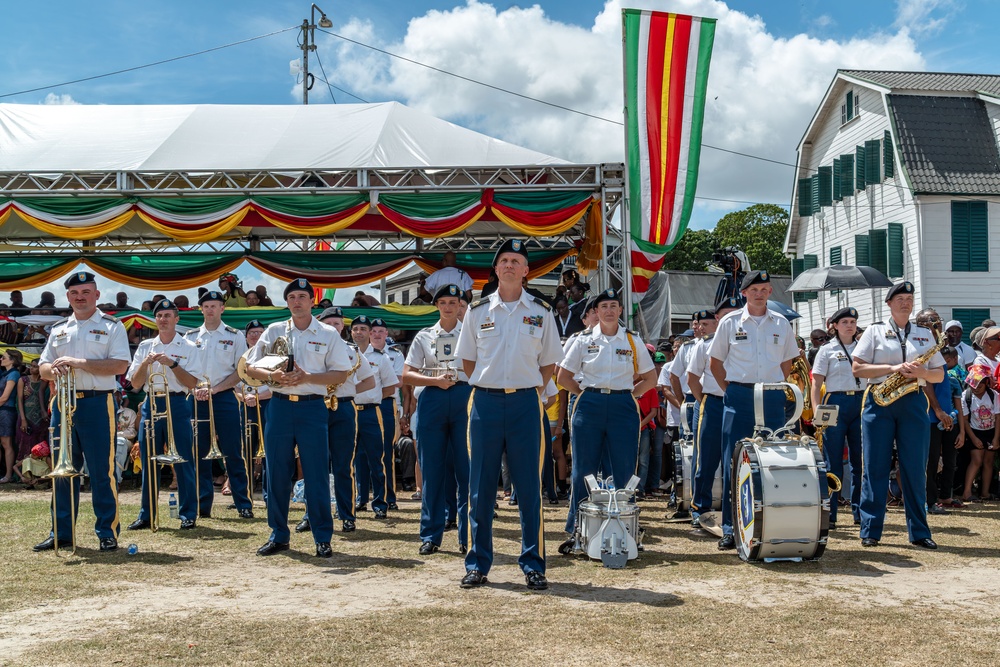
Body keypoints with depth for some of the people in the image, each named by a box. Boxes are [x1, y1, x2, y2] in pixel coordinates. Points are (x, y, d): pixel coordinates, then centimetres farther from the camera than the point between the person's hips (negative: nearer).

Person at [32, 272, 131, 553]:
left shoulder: (111, 326, 1)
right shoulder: (59, 329, 16)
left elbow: (120, 365, -11)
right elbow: (42, 367, 15)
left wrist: (79, 363, -17)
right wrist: (53, 370, -9)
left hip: (96, 404, -5)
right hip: (62, 403, 5)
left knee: (101, 471, -2)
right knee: (62, 469, 9)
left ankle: (108, 532, 4)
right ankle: (61, 532, 17)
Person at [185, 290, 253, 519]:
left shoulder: (235, 336, 4)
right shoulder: (190, 336, 10)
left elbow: (240, 371, 0)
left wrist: (214, 390, -11)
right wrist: (195, 389, -9)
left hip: (225, 398, -2)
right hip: (197, 400, 2)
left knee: (233, 454, -2)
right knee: (200, 454, 4)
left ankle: (244, 505, 2)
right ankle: (203, 505, 11)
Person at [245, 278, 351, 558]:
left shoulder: (329, 334, 4)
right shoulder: (274, 331, 10)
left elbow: (341, 374, 0)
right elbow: (251, 366, 8)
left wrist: (307, 377, -14)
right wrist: (272, 375, -13)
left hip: (312, 408, -2)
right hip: (279, 406, 2)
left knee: (317, 474, -2)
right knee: (277, 474, 6)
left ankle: (323, 538, 6)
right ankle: (279, 535, 17)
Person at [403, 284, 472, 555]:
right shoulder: (424, 336, 13)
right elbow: (407, 374, 7)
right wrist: (436, 380, -7)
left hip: (465, 398, -1)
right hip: (432, 400, 1)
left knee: (467, 470, -3)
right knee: (432, 469, 1)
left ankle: (468, 536, 4)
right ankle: (430, 535, 9)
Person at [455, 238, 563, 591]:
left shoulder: (541, 312, 6)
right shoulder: (477, 311, 6)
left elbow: (549, 362, 12)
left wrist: (528, 390, 3)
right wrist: (490, 388, 7)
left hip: (525, 403, 0)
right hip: (486, 402, 1)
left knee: (529, 486, 1)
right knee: (481, 487, 4)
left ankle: (533, 565, 9)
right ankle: (477, 564, 12)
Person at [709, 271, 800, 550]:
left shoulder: (781, 324, 9)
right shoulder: (730, 322, 3)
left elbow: (787, 362, 18)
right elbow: (715, 361, 8)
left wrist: (774, 388, 8)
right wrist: (730, 390, 3)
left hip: (772, 399, 2)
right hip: (739, 397, -2)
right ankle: (730, 528, 3)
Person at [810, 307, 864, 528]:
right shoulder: (827, 350, 3)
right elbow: (816, 385, 0)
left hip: (861, 403, 3)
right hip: (835, 404, -3)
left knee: (860, 461, 5)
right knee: (833, 464, -2)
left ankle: (860, 512, 13)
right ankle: (828, 515, 2)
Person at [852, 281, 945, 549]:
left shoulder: (925, 334, 16)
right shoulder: (875, 331, 8)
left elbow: (940, 375, 14)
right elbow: (857, 368, -1)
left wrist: (922, 372, -8)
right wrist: (893, 368, -13)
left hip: (914, 403, 2)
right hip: (879, 402, -2)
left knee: (915, 469, 2)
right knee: (875, 467, -2)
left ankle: (919, 532, 9)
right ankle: (870, 531, 3)